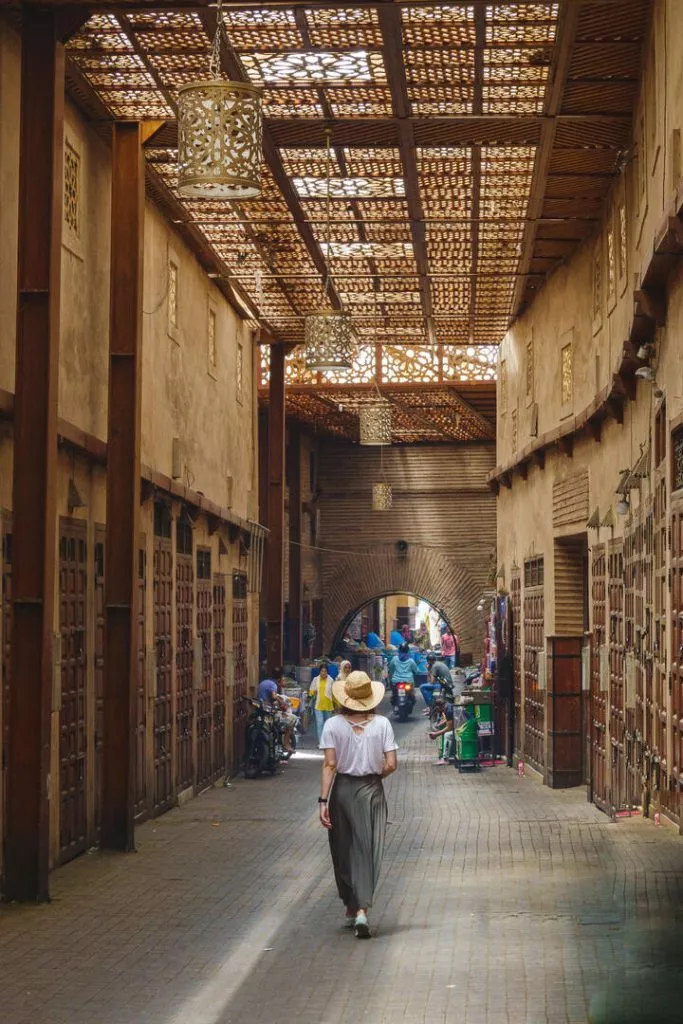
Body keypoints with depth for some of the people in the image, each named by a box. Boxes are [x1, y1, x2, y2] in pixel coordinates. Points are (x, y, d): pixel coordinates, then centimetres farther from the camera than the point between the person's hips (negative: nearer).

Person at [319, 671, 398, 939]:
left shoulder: (334, 725, -6)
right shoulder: (382, 724, -5)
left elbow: (330, 765, -11)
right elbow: (391, 765, -7)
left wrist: (323, 800, -10)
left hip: (342, 791, 0)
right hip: (371, 791, 0)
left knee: (343, 850, 15)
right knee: (367, 851, 2)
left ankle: (351, 907, 27)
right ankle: (362, 909, -13)